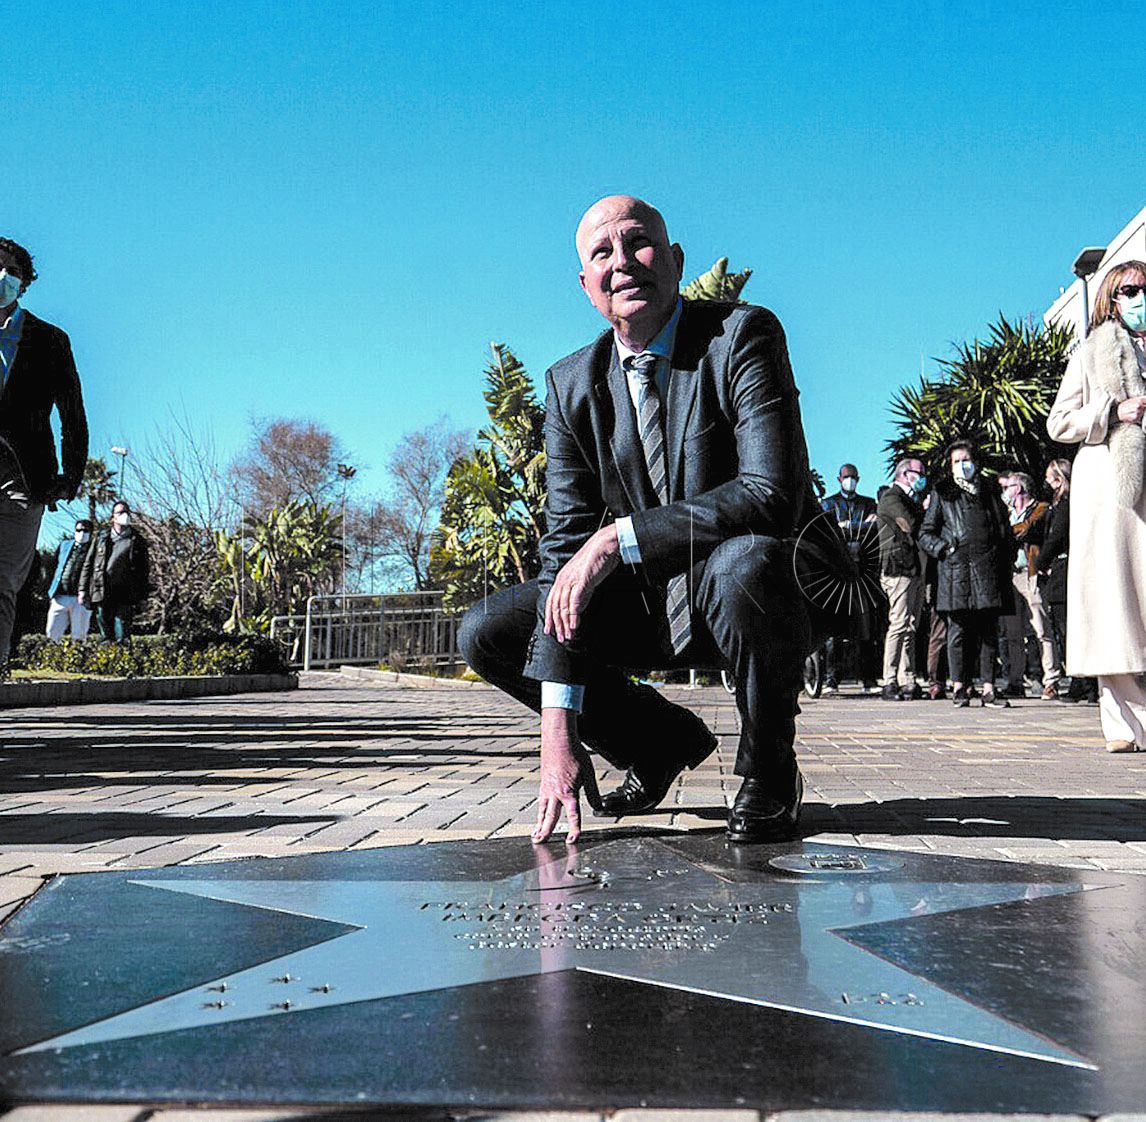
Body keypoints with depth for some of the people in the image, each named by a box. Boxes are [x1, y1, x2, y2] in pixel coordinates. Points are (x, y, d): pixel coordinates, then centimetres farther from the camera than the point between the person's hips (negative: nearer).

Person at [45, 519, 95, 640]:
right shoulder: (64, 545, 15)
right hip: (60, 597, 3)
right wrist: (51, 592, 13)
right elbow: (54, 567, 19)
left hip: (80, 599, -3)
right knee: (52, 633, 2)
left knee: (79, 637, 2)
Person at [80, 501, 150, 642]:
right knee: (106, 636, 6)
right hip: (101, 593, 2)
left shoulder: (137, 540, 10)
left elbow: (144, 569, 9)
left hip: (125, 596, -2)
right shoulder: (102, 539, 14)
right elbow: (88, 565, 14)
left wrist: (142, 595, 1)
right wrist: (83, 589, 6)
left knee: (122, 634, -6)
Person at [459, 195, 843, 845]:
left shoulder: (744, 336, -16)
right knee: (488, 634, -5)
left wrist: (617, 539, -30)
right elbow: (567, 546, -9)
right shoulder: (573, 385, -2)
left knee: (742, 562, -39)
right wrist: (557, 729, -17)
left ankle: (770, 773, -9)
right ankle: (666, 743, 15)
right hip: (656, 604, 5)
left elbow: (773, 496, -29)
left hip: (772, 593, -5)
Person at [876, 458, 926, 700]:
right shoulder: (891, 498, -4)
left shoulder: (909, 499, 26)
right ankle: (890, 684, -13)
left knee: (910, 627, 7)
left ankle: (908, 682, 9)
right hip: (898, 570, -10)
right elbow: (912, 525, -16)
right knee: (899, 625, -14)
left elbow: (919, 530, 22)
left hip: (915, 570, 10)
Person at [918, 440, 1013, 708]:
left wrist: (1004, 569, 7)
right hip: (956, 569, -2)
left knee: (988, 630, 1)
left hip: (987, 571, 2)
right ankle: (959, 686, 2)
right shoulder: (942, 494, 12)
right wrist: (945, 548, -7)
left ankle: (988, 688, 4)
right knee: (958, 630, -4)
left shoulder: (989, 493, 19)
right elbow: (926, 534, 10)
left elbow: (1005, 531, 17)